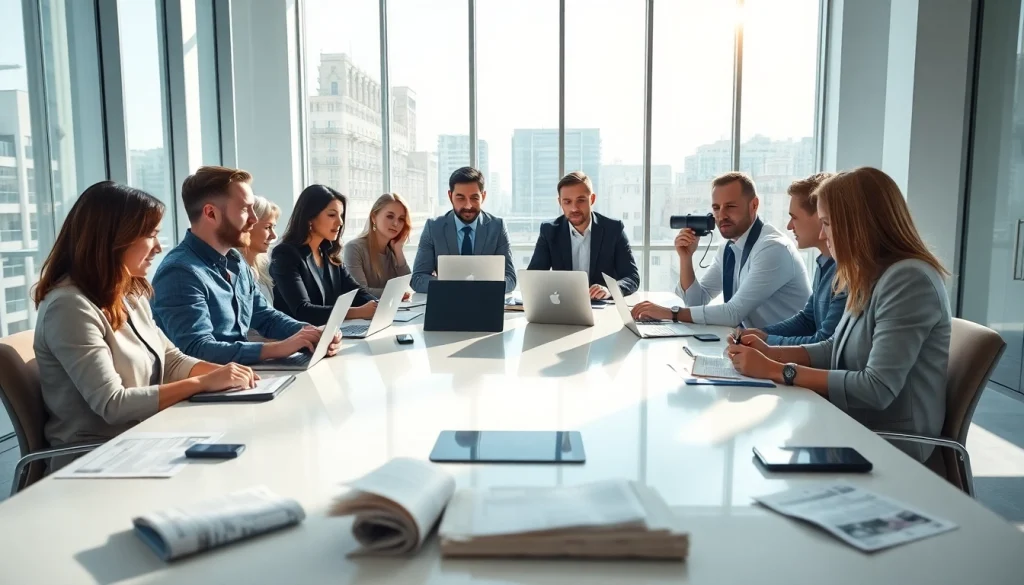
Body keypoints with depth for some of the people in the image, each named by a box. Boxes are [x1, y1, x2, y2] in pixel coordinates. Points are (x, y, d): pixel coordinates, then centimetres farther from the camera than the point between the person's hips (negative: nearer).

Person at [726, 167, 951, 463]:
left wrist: (777, 371, -23)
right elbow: (835, 350, 14)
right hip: (855, 429, 7)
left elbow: (878, 389, -26)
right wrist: (770, 353, -1)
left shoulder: (909, 280, -21)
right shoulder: (870, 277, 7)